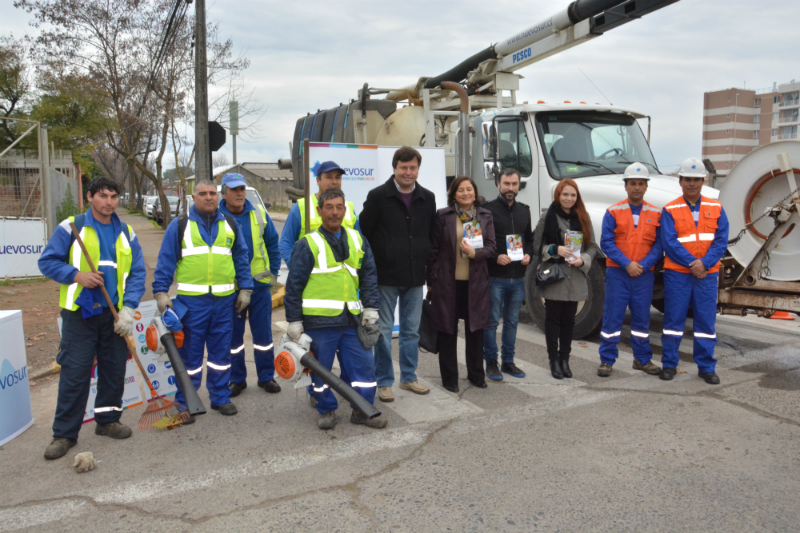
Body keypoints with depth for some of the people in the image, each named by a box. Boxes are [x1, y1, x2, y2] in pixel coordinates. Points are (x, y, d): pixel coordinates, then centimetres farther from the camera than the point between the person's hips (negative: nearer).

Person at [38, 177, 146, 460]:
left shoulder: (126, 233, 7)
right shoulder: (71, 227, -2)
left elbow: (137, 273, 6)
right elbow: (47, 261, -1)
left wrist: (128, 308, -4)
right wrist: (77, 275, -17)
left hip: (114, 315, 4)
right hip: (79, 313, -3)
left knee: (114, 370, 10)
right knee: (74, 373, -1)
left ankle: (107, 420, 28)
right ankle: (64, 434, 11)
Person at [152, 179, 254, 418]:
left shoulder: (230, 225, 11)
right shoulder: (179, 226, 3)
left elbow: (242, 259, 14)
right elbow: (165, 261, 2)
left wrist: (245, 289, 9)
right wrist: (161, 293, -4)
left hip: (224, 300, 3)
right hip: (191, 301, -2)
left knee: (221, 352, 11)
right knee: (189, 354, 4)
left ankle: (220, 397, 24)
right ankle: (185, 403, 16)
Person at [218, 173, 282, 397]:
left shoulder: (259, 213, 1)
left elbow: (273, 244, 7)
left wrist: (274, 271, 3)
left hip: (260, 284, 1)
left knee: (263, 333, 8)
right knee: (233, 335, 10)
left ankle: (266, 376, 21)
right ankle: (237, 379, 24)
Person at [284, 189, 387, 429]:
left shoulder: (358, 240, 11)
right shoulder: (308, 244, -2)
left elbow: (369, 275, 13)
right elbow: (294, 285, -3)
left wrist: (370, 308, 4)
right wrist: (294, 321, -4)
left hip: (352, 319, 4)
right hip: (319, 321, -3)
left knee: (364, 364, 6)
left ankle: (363, 411, 23)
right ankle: (326, 410, 28)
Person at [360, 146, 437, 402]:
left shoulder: (427, 198, 8)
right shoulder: (378, 196, -4)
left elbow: (432, 235, 15)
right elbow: (364, 234, -4)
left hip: (415, 276, 4)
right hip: (386, 276, -4)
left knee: (411, 330, 13)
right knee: (383, 330, 4)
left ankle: (409, 377, 27)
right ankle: (384, 382, 16)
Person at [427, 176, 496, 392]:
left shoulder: (485, 216, 7)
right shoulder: (443, 216, -1)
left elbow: (491, 247, 4)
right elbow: (433, 250, 1)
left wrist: (474, 253, -18)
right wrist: (431, 282, 0)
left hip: (475, 282, 2)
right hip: (448, 281, -2)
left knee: (476, 330, 11)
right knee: (447, 331, 6)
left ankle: (476, 374, 28)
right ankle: (449, 378, 19)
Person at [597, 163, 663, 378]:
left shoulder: (655, 214, 7)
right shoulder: (613, 212, 0)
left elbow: (659, 245, 3)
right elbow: (606, 243, -6)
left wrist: (643, 265, -11)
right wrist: (627, 264, -14)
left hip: (644, 275, 2)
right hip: (617, 273, -2)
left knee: (642, 317, 12)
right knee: (612, 316, 1)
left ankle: (643, 358, 26)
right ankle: (607, 360, 11)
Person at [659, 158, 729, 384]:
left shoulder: (716, 208, 7)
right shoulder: (670, 210, 0)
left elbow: (721, 240, 0)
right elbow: (669, 242, -8)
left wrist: (704, 263, -13)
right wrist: (692, 263, -15)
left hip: (707, 274, 2)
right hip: (677, 273, -2)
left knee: (706, 320, 6)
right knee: (674, 319, 3)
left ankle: (706, 367, 17)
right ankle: (669, 364, 14)